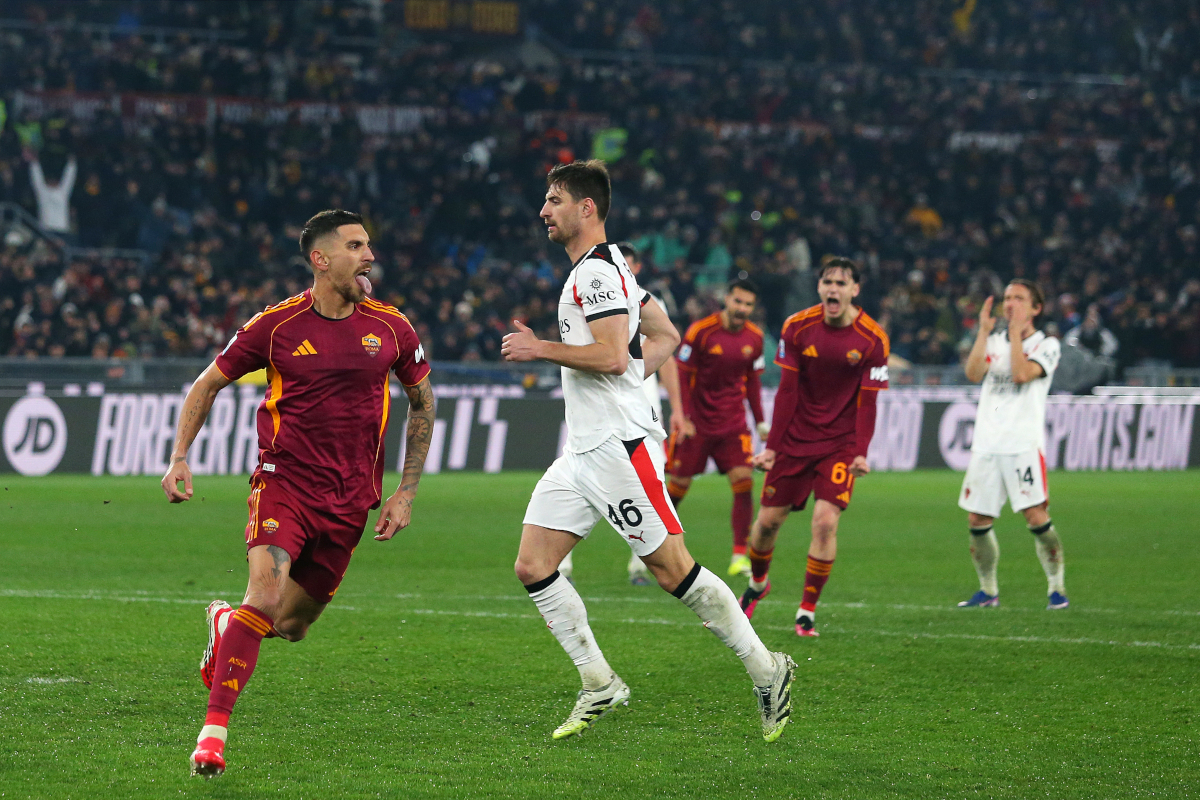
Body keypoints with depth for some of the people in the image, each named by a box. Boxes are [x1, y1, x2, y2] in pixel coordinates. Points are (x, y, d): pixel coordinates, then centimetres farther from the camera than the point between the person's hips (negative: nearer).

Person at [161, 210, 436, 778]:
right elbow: (208, 384, 8)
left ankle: (226, 623, 42)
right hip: (284, 480, -3)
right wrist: (179, 459, -3)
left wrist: (406, 492, 11)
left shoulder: (390, 328, 2)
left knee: (291, 626, 6)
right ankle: (214, 731, -19)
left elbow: (422, 400, 17)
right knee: (266, 593, -25)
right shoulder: (276, 326, -5)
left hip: (350, 500, 3)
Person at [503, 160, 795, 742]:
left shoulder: (597, 271, -13)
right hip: (584, 449, 10)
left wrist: (542, 350, -14)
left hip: (619, 446, -10)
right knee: (532, 567, 2)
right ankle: (599, 685, 7)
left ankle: (766, 671, 4)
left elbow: (612, 355, -24)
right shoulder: (606, 267, 19)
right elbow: (665, 337, 26)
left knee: (672, 570, -7)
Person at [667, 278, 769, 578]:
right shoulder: (700, 331, -11)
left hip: (733, 423, 3)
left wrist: (761, 421, 11)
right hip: (697, 423, -3)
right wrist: (683, 418, -14)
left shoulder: (754, 337, 3)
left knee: (743, 482, -11)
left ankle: (740, 556, -10)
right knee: (679, 485, 2)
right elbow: (682, 375, -8)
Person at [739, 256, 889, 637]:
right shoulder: (797, 327, -6)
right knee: (768, 519, 6)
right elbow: (787, 391, -2)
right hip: (795, 439, 2)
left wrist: (860, 453, -17)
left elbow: (867, 402, -7)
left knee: (826, 520, -16)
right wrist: (772, 446, -5)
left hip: (840, 444, -2)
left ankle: (807, 611, -5)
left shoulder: (873, 339, -10)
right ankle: (757, 584, 36)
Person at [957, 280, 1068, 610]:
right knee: (977, 520, 3)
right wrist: (984, 331, -2)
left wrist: (1016, 332, -8)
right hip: (986, 443, 5)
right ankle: (988, 591, 17)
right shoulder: (994, 341, 17)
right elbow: (973, 374, -1)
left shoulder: (1047, 345, 3)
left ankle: (1057, 587, -3)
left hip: (1023, 443, -5)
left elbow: (1021, 373, -14)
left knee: (1036, 516, -13)